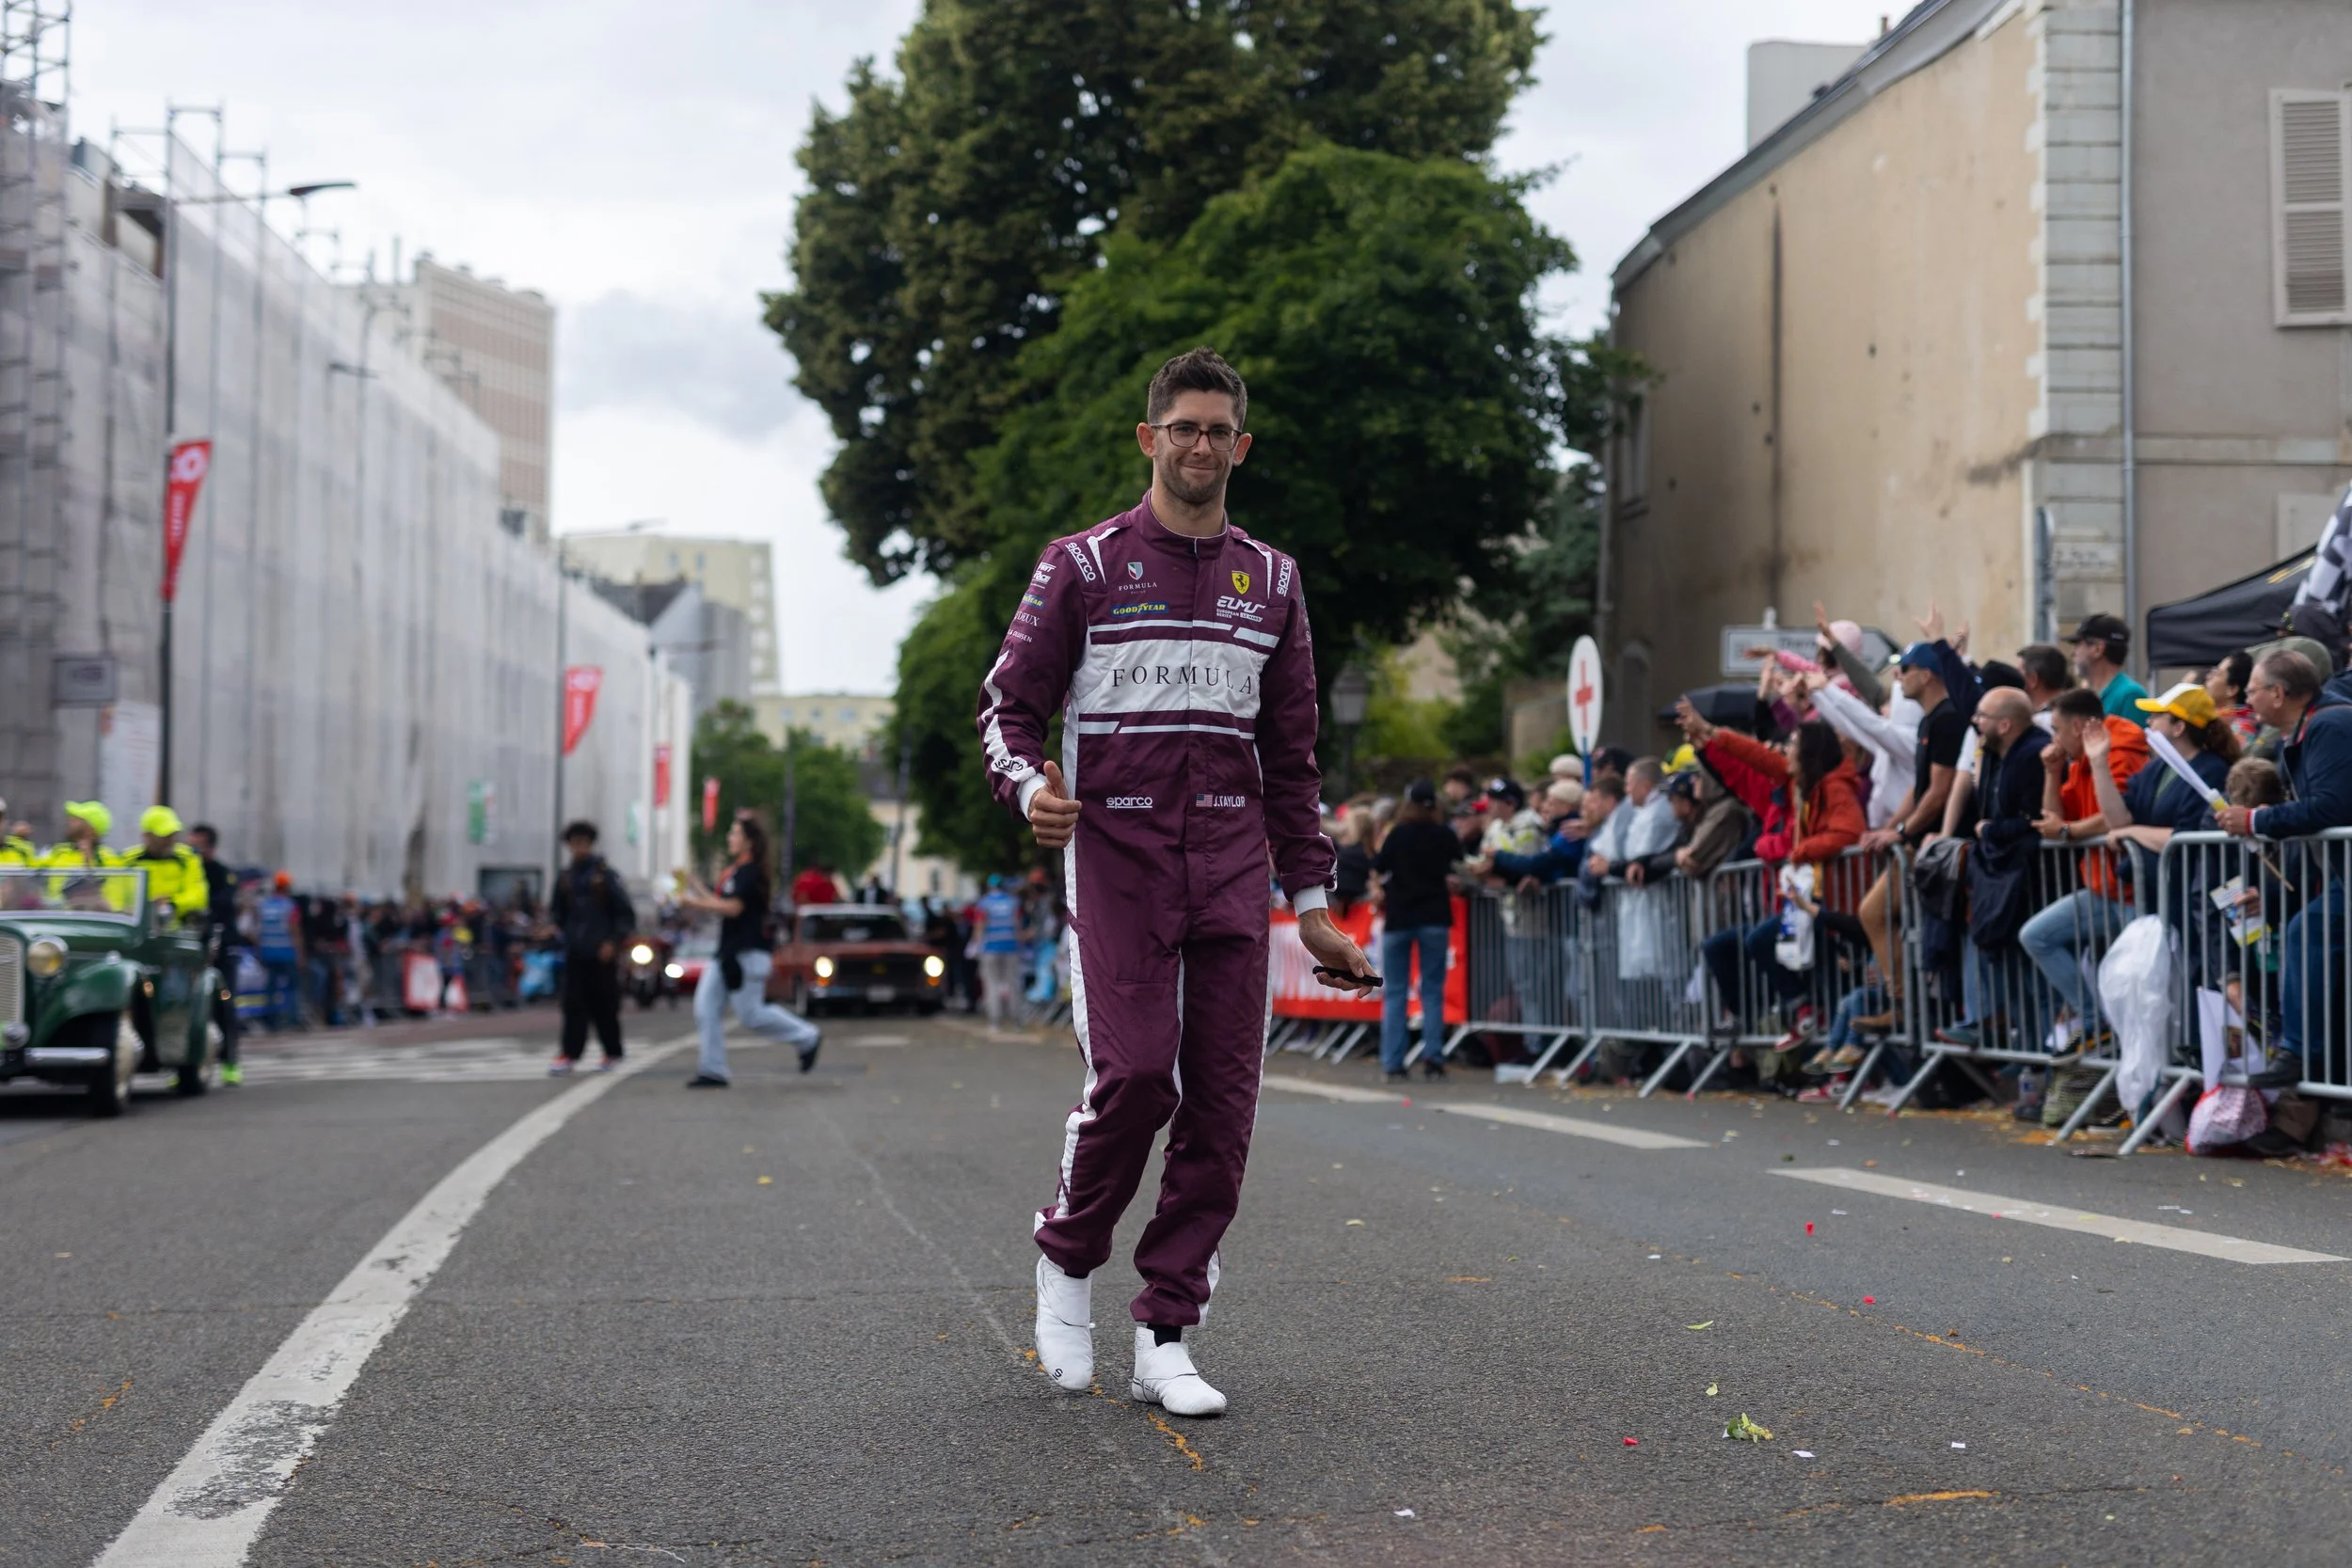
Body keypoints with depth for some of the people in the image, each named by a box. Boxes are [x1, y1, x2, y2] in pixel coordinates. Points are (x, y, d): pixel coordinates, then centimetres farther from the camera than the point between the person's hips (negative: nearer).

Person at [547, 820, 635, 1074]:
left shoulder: (606, 875, -3)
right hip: (575, 952, 4)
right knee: (573, 1003, -3)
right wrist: (567, 931, 5)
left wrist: (614, 941, -12)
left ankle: (613, 1053, 14)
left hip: (602, 951, -3)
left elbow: (626, 913, -4)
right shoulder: (566, 877, 9)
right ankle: (569, 1054, -6)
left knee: (604, 1004, 3)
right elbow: (556, 910, 22)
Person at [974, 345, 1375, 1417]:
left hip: (1231, 868, 4)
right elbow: (1010, 702, 3)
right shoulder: (1083, 564, 4)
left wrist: (1312, 903, 13)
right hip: (1116, 853, -4)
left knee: (1222, 1100, -2)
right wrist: (1031, 786, -19)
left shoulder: (1271, 580, 15)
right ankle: (1067, 1257, 12)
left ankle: (1164, 1338, 6)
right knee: (1134, 1073, -16)